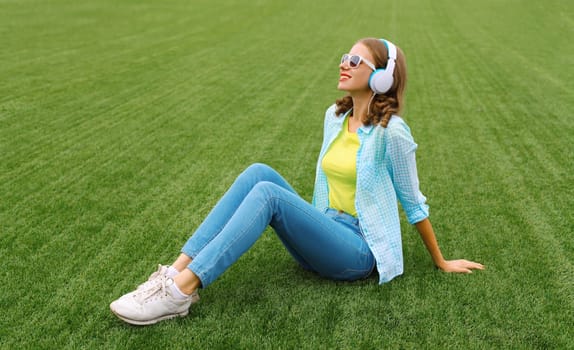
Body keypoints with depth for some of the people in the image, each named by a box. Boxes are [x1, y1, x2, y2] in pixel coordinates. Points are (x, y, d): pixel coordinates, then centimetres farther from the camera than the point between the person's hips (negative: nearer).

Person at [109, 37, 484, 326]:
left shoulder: (390, 131, -15)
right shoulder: (335, 116, 7)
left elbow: (414, 202, -5)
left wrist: (441, 262, 5)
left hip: (359, 252, -7)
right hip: (326, 234, 7)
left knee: (267, 194, -28)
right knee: (258, 172, -16)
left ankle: (182, 291, -33)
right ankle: (178, 270, -23)